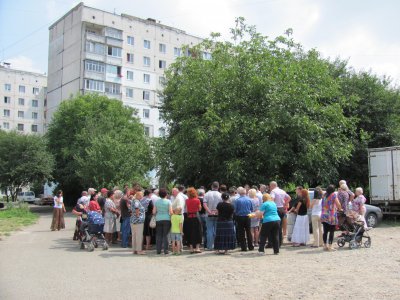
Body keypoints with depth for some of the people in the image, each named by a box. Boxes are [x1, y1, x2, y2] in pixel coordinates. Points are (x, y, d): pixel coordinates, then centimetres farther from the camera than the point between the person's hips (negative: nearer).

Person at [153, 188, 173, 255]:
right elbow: (171, 212, -10)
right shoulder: (168, 201, -4)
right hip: (167, 219, -2)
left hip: (158, 220, 2)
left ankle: (158, 250, 8)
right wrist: (170, 215, 10)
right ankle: (165, 250, 1)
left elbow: (154, 212, 2)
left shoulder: (157, 201, 4)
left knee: (158, 235, 7)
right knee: (165, 235, 1)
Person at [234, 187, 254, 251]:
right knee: (248, 232, 13)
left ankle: (244, 247, 4)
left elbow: (235, 210, -10)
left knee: (241, 233, 5)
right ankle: (251, 246, 15)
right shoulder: (249, 199, -3)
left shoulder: (237, 200, -13)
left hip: (240, 217, -3)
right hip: (247, 217, 3)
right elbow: (252, 209, 5)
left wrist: (236, 214, 10)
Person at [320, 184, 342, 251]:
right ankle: (330, 246, -2)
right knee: (332, 231, 0)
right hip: (331, 216, -5)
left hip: (324, 216, 5)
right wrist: (340, 208, 8)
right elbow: (338, 204, -12)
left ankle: (325, 245, 14)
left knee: (325, 231, 9)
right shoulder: (333, 195, -5)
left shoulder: (324, 196, 11)